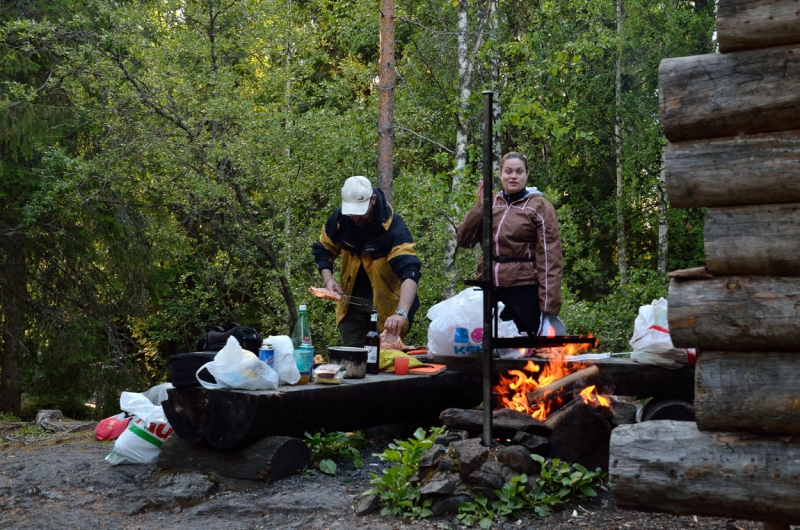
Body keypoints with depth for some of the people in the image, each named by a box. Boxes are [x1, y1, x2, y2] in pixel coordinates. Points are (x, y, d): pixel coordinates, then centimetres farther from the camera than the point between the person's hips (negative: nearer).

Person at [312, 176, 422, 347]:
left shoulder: (393, 226, -25)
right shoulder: (339, 219, -10)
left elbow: (409, 271, -37)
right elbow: (323, 250, 8)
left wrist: (401, 313, -51)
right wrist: (329, 279, -11)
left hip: (387, 304, -4)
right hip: (352, 302, 4)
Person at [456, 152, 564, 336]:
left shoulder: (539, 206, -4)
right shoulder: (490, 204, 9)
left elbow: (549, 258, -9)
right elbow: (464, 240, 2)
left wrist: (549, 307, -16)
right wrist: (480, 206, -9)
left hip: (525, 290, -4)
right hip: (491, 289, 4)